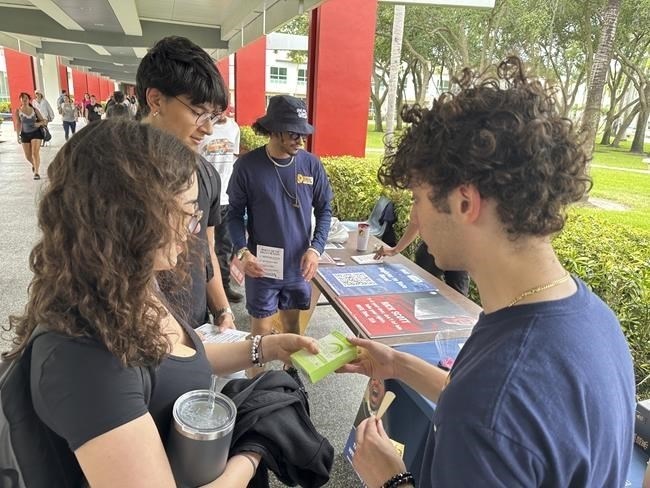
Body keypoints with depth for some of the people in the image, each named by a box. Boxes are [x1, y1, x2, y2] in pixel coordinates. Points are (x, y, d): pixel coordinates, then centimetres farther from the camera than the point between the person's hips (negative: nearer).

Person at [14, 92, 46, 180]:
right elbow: (18, 124, 1)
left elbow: (43, 120, 3)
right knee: (28, 156, 8)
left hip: (36, 133, -1)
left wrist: (40, 123, -20)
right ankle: (34, 165, 42)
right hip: (25, 134, 2)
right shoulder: (18, 111, -4)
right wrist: (18, 136, -1)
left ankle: (36, 172, -4)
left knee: (35, 153, -12)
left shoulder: (34, 110, -3)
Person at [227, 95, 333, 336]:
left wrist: (315, 248, -11)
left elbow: (324, 209, 2)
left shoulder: (311, 164, -6)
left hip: (298, 264, 3)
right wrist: (242, 251, -19)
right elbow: (235, 213, -4)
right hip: (261, 265, -2)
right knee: (262, 329, 10)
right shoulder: (247, 165, -12)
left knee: (292, 322, 21)